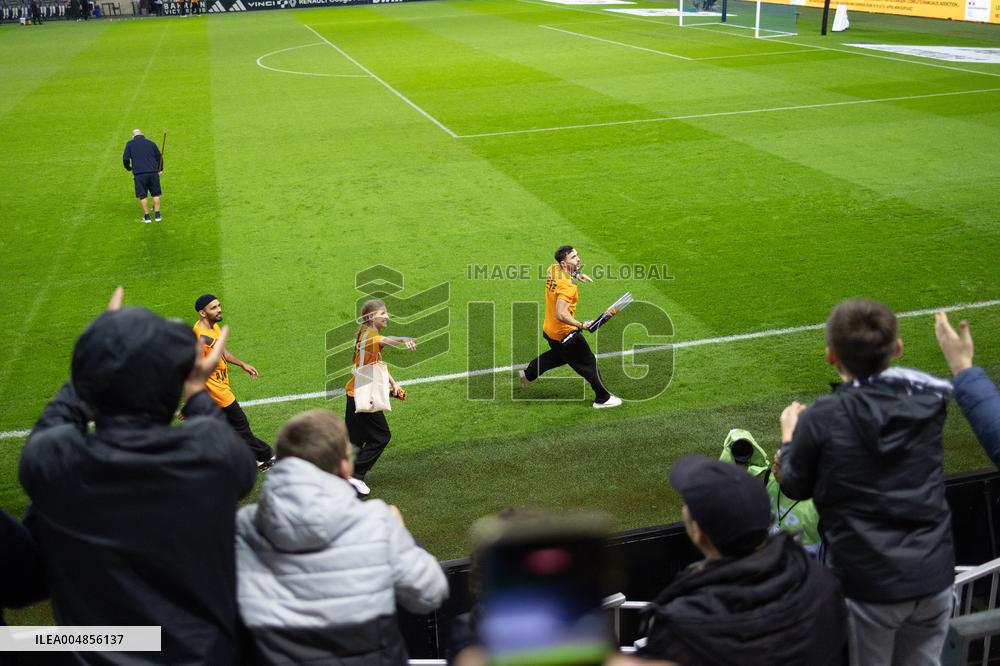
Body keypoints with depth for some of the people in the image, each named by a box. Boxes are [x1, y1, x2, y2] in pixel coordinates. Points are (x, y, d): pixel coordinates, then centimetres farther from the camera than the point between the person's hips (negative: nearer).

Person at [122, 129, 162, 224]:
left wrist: (129, 168, 19)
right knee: (156, 194, 12)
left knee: (142, 195, 6)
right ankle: (157, 215, 12)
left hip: (139, 173, -2)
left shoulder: (130, 144, 7)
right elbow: (159, 157, 15)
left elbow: (125, 159, 1)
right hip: (153, 172, 2)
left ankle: (146, 217, 7)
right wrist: (160, 169, 28)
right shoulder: (151, 143, 13)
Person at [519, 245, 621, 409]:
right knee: (588, 363, 6)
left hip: (549, 330, 9)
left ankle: (527, 374, 45)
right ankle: (603, 398, 17)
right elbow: (561, 315, -37)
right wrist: (581, 325, -36)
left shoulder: (553, 269, -5)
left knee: (558, 355, 35)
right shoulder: (567, 286, -30)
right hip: (564, 334, -9)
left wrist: (577, 274, 10)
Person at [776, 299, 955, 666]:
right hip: (935, 576, 4)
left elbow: (795, 488, -1)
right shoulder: (927, 401, -6)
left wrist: (790, 435, 14)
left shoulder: (820, 419, -18)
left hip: (867, 584, -4)